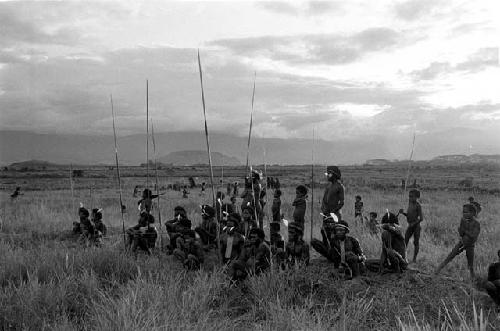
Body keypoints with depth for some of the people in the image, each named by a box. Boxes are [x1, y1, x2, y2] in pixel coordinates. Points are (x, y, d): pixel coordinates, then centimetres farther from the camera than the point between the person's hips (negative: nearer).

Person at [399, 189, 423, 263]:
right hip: (410, 226, 6)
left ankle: (414, 259, 12)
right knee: (405, 241, -3)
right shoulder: (410, 203, 6)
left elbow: (421, 218, -16)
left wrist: (413, 224, -23)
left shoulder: (418, 205, -15)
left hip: (416, 226, -6)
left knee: (416, 242, 4)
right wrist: (403, 213, -4)